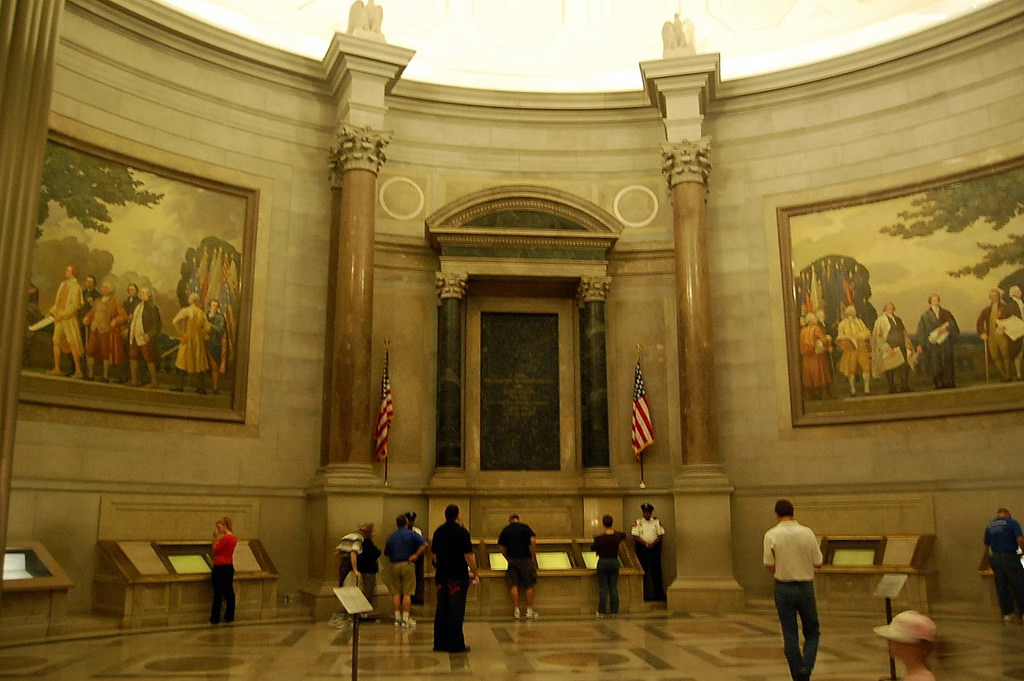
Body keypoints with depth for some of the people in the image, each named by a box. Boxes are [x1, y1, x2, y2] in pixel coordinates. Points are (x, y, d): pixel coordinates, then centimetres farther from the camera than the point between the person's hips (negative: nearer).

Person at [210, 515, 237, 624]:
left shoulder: (225, 538, -18)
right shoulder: (234, 538, 9)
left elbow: (215, 549, -10)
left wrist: (215, 536, -9)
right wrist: (217, 537, 10)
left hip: (220, 567, -9)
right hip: (229, 566, 9)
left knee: (218, 593, -2)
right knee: (229, 592, 12)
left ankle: (215, 618, 4)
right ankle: (229, 616, 17)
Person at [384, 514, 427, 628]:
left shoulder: (391, 537, 9)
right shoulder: (411, 534, -3)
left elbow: (386, 553, 13)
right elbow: (424, 544, -14)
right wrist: (416, 555, -6)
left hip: (395, 565, 4)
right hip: (407, 564, -4)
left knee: (397, 593, 9)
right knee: (407, 593, -2)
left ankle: (397, 618, 10)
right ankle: (405, 619, -3)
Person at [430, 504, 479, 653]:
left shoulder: (438, 532, 9)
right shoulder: (461, 532, -10)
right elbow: (468, 556, -12)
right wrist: (476, 574, -6)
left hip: (441, 577, 6)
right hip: (458, 577, -6)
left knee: (441, 610, 11)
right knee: (456, 611, -2)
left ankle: (440, 643, 15)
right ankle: (455, 644, -1)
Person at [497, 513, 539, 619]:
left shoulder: (505, 530, 9)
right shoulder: (525, 527, 3)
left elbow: (501, 547, 6)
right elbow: (533, 541, -9)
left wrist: (509, 559, 14)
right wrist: (533, 556, -2)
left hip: (512, 560, 2)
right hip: (526, 559, -2)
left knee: (514, 585, 6)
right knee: (529, 585, 7)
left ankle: (516, 611, 4)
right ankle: (529, 611, 9)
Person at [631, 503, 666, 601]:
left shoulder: (657, 521, 6)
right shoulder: (637, 522, 1)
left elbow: (660, 535, 2)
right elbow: (635, 536, -7)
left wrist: (653, 543, -13)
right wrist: (646, 544, -16)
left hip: (654, 548, 2)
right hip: (641, 548, -1)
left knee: (656, 571, 2)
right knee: (642, 571, 0)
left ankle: (659, 594, 9)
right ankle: (641, 594, 6)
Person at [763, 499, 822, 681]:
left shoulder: (771, 535, -9)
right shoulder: (807, 533, -5)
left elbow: (770, 567, -7)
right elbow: (818, 563, 0)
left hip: (783, 588, -1)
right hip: (806, 587, 1)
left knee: (790, 636, 8)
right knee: (812, 633, 16)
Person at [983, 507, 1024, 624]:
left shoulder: (989, 526, 12)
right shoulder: (1012, 523, -5)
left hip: (994, 558, 5)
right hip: (1009, 557, -5)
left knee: (1001, 587, 8)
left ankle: (1007, 614, 10)